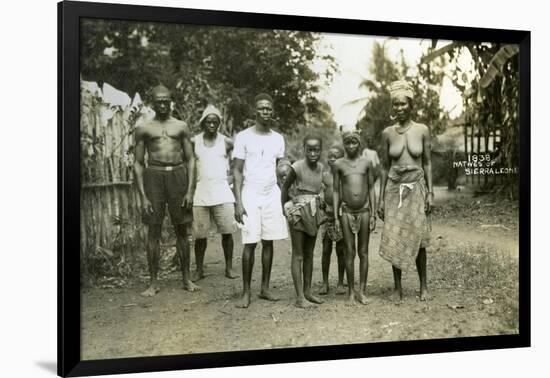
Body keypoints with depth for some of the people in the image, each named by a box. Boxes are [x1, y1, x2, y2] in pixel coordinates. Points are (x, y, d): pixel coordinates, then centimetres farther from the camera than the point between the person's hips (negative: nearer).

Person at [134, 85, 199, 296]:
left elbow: (190, 159, 8)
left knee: (181, 230, 6)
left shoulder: (181, 127, 9)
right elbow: (138, 163, 5)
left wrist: (190, 190, -2)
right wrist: (143, 196, -4)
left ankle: (186, 279, 14)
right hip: (154, 176, -1)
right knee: (153, 230, -1)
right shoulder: (144, 130, 6)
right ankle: (154, 282, 5)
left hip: (178, 174, 1)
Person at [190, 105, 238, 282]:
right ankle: (199, 269, 16)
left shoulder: (226, 142, 2)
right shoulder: (194, 141, 4)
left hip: (222, 192, 0)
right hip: (201, 193, 0)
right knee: (200, 234, 3)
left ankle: (229, 268, 11)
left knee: (227, 231, -1)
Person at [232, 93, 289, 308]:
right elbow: (237, 172, -4)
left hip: (272, 195, 4)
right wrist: (238, 202, -12)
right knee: (250, 243, -6)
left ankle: (265, 288, 14)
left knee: (268, 242, 5)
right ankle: (246, 292, 2)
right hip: (251, 195, -4)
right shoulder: (244, 137, -3)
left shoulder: (278, 139, 9)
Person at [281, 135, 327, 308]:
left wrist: (317, 207, 7)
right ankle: (300, 297, -1)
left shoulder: (320, 167, 3)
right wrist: (286, 209, -5)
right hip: (298, 212, -6)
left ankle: (308, 292, 22)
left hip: (313, 213, 7)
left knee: (309, 254, 13)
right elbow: (285, 187, -5)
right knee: (298, 255, -2)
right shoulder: (297, 167, -14)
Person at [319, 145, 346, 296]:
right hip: (327, 214, 1)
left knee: (341, 250, 5)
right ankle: (325, 282, 13)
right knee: (326, 250, 4)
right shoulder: (324, 175, 5)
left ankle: (340, 282, 15)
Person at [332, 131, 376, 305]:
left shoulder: (366, 163, 4)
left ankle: (362, 291, 12)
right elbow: (336, 190, 4)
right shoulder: (338, 164, 1)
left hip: (364, 210, 1)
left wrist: (373, 214, 2)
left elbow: (371, 188, 6)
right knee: (349, 252, 2)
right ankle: (351, 291, 10)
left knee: (363, 252, 5)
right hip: (347, 211, -1)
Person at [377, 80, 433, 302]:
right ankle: (397, 287, 11)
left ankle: (423, 285, 14)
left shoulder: (422, 130, 1)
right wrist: (381, 198, 4)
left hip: (416, 188, -1)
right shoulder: (388, 133, 3)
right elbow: (384, 167, 7)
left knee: (417, 238, -1)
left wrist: (430, 193, 0)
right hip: (394, 189, 1)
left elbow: (427, 163, 5)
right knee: (394, 239, 0)